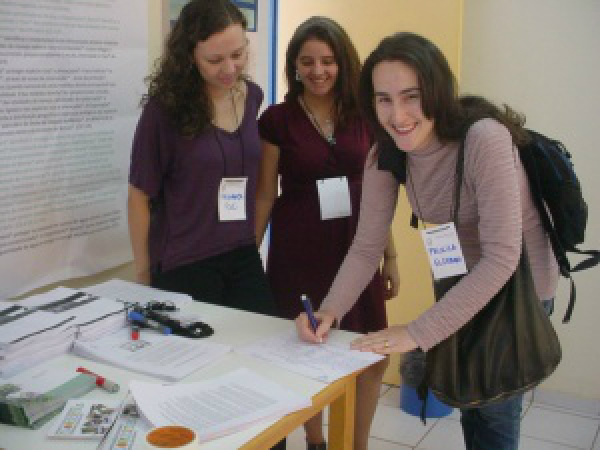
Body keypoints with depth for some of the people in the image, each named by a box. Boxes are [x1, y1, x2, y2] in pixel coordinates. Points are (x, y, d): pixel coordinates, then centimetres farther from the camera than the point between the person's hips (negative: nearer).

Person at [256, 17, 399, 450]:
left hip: (355, 245, 3)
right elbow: (266, 194, -1)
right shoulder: (277, 119, -6)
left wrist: (391, 255, 9)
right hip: (299, 248, -3)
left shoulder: (364, 116, 3)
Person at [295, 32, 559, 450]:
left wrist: (419, 333, -37)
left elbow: (501, 257, -35)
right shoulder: (385, 155, -13)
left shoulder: (484, 138, -33)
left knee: (495, 412, 4)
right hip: (465, 279, 6)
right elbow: (367, 247, -12)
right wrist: (330, 310, -29)